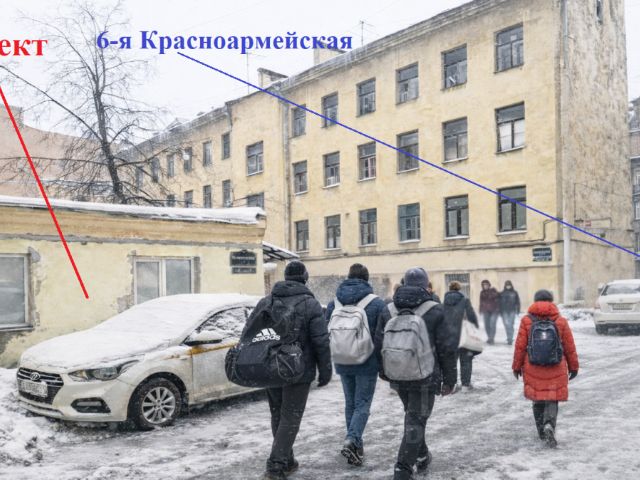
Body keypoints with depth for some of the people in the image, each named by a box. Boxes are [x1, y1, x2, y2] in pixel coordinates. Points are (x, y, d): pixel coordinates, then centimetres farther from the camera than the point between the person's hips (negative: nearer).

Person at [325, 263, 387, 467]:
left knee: (350, 403, 17)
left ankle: (356, 444, 22)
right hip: (367, 363, -3)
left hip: (343, 363, 4)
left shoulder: (334, 303, 3)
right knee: (362, 404, 3)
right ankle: (351, 440, -15)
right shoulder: (377, 303, -8)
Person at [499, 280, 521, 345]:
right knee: (506, 324, -7)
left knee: (511, 325, -3)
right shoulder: (502, 293, 7)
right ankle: (510, 338, 5)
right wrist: (500, 311, 5)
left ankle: (510, 339, 4)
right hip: (504, 311, 1)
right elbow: (500, 303, 8)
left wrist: (518, 310, 3)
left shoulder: (514, 293, 6)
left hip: (512, 311, 0)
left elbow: (518, 302, 9)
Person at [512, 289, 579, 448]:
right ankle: (549, 425, -18)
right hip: (555, 369, 0)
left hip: (533, 368, 0)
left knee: (538, 400, 15)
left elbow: (520, 346, -3)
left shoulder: (526, 320, -2)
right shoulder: (561, 321, 0)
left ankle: (542, 432, 22)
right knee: (552, 400, 6)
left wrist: (517, 366, 6)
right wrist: (573, 366, 15)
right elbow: (570, 347, 4)